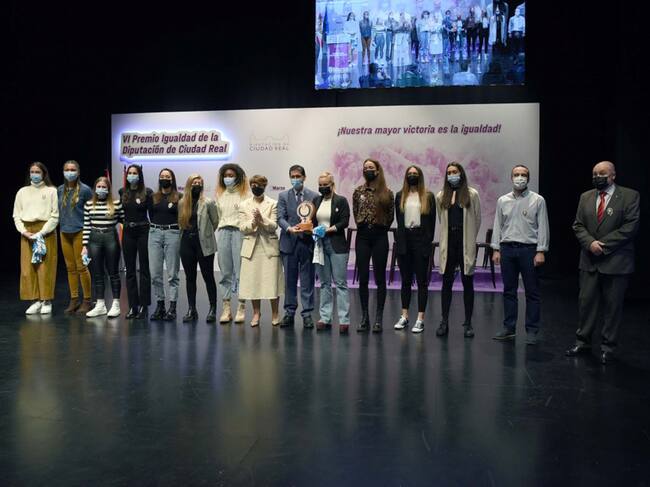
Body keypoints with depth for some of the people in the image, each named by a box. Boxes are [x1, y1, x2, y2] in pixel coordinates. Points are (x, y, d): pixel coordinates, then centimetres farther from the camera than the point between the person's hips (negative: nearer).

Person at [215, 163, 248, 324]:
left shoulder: (245, 193, 2)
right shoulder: (220, 193, 18)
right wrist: (219, 234, 15)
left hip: (239, 231, -5)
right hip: (223, 232, 5)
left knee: (240, 271, -4)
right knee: (225, 272, 4)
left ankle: (241, 308, 3)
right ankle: (226, 308, 7)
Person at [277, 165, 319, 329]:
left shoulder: (314, 196, 5)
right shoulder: (283, 196, 8)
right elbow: (280, 218, -1)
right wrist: (289, 228, -19)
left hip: (307, 243, -1)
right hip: (289, 243, 1)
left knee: (307, 281, 2)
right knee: (290, 280, 8)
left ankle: (307, 314, 9)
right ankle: (289, 312, 17)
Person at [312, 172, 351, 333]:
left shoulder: (341, 201, -1)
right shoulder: (316, 201, 14)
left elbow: (344, 222, -8)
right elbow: (312, 221, 14)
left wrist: (328, 230, -15)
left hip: (337, 245, -5)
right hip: (320, 245, 5)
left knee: (340, 283, -4)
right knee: (324, 283, 9)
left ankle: (344, 320, -1)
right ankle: (325, 318, 15)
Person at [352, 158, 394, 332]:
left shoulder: (387, 193, 1)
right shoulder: (358, 191, 7)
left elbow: (390, 215, 8)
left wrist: (381, 228, 8)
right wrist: (362, 225, 9)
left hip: (380, 237, -2)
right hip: (363, 236, 2)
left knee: (380, 278, 2)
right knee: (363, 278, 3)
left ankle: (379, 318, 8)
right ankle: (364, 317, 12)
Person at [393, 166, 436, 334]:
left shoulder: (428, 196, 3)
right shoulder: (400, 196, 10)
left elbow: (432, 221, 2)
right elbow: (398, 219, 9)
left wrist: (428, 241, -4)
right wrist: (400, 238, 1)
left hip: (421, 240, -2)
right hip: (404, 240, 3)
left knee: (421, 280, 1)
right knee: (405, 280, 9)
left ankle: (420, 319, 4)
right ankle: (404, 316, 17)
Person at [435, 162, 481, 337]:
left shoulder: (472, 194, 3)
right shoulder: (441, 196, 9)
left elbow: (477, 219, 5)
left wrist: (470, 238, 6)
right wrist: (446, 235, 10)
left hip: (465, 244, -2)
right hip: (448, 242, 2)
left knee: (467, 283, 3)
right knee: (447, 282, 4)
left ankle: (468, 323, 10)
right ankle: (444, 322, 10)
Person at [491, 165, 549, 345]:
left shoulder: (537, 200, 1)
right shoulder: (503, 200, 10)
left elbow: (543, 227, -2)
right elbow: (497, 226, 11)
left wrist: (541, 251, -9)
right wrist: (496, 249, 4)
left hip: (529, 249, -3)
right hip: (507, 249, 3)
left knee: (532, 292, 1)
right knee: (509, 290, 8)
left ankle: (532, 331, 8)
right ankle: (509, 328, 16)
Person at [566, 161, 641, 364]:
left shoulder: (630, 196, -2)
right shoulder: (586, 197, 11)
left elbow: (630, 227, -10)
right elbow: (578, 225, 8)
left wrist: (603, 245, -14)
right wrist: (590, 243, -11)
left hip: (616, 262, -4)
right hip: (590, 261, 4)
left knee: (613, 305, 5)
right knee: (586, 301, 7)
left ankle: (608, 347, 16)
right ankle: (582, 341, 19)